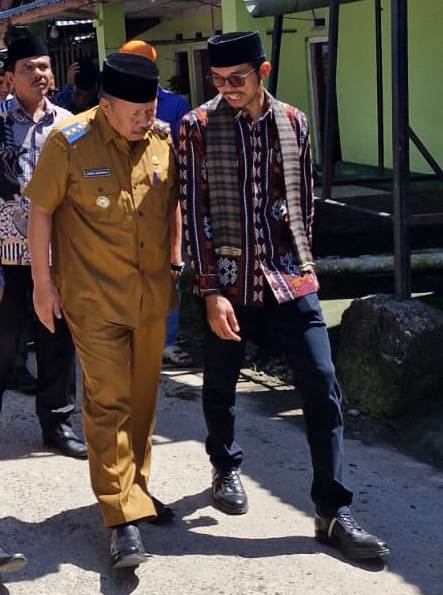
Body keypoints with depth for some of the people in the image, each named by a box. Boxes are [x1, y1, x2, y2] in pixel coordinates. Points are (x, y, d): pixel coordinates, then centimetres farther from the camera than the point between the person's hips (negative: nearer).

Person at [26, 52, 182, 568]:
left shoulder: (162, 139, 1)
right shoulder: (70, 143, -13)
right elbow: (40, 210, -6)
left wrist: (175, 260, 16)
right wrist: (43, 281, -5)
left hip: (152, 294, 5)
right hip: (95, 299, -4)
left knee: (142, 397, 14)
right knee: (107, 402, -5)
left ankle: (136, 487, 31)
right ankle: (122, 515, -1)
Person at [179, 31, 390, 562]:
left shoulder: (293, 122, 4)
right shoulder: (197, 127, -5)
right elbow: (194, 213, -7)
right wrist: (211, 291, -12)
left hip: (289, 279, 2)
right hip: (227, 281, -1)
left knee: (322, 388, -5)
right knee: (220, 385, 14)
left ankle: (333, 513, 3)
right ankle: (226, 468, 42)